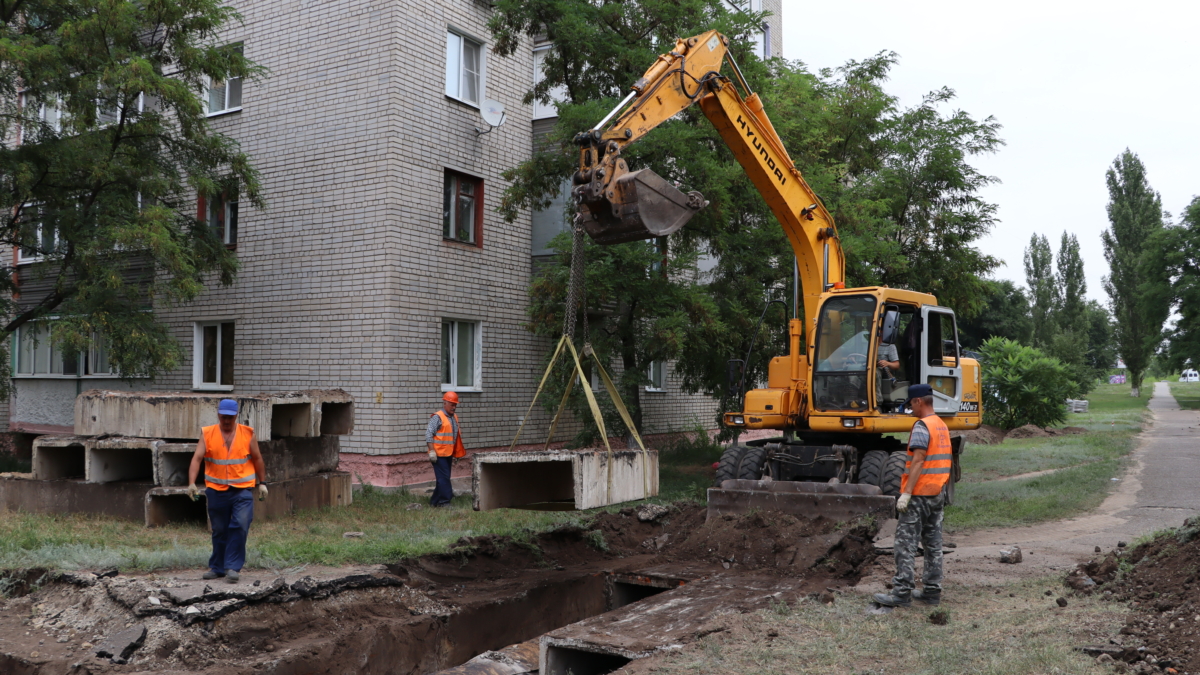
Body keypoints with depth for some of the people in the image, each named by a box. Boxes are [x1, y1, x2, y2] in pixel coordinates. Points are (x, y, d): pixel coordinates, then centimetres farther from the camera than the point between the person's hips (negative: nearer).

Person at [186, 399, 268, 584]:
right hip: (216, 490, 1)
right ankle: (217, 567, 25)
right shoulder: (207, 434, 2)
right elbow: (196, 459, -7)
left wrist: (262, 483, 10)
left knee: (240, 527, -11)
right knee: (219, 531, 11)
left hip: (242, 490, -1)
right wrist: (191, 483, -19)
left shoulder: (247, 434, 3)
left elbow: (257, 459, 10)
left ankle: (233, 567, -4)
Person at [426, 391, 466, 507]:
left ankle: (434, 501, 21)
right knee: (444, 478, -9)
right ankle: (445, 501, -4)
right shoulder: (437, 417, -10)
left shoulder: (454, 418, 15)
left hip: (448, 454, 8)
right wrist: (432, 451, -19)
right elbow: (428, 434, -15)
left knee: (443, 478, 12)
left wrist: (455, 455, 21)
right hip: (439, 454, -8)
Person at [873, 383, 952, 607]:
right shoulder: (943, 426, 14)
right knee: (933, 544, 12)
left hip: (919, 493, -9)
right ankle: (932, 591, 16)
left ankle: (902, 592, -6)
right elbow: (945, 460, 17)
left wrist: (906, 493, -22)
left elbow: (918, 461, -21)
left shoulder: (922, 426, -14)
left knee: (906, 543, -5)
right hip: (938, 493, 9)